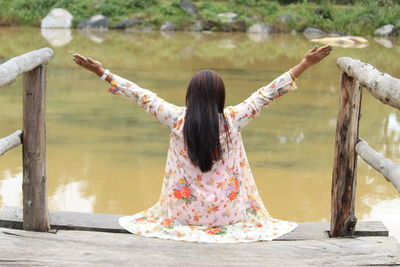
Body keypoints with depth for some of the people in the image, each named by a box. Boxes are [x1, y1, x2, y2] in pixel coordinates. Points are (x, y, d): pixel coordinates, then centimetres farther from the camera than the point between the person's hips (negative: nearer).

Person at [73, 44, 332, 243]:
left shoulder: (177, 118, -14)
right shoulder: (232, 119, -15)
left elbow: (142, 96, -7)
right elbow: (268, 93, -11)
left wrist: (103, 73, 2)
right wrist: (306, 64, -5)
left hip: (186, 211, 1)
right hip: (226, 211, -1)